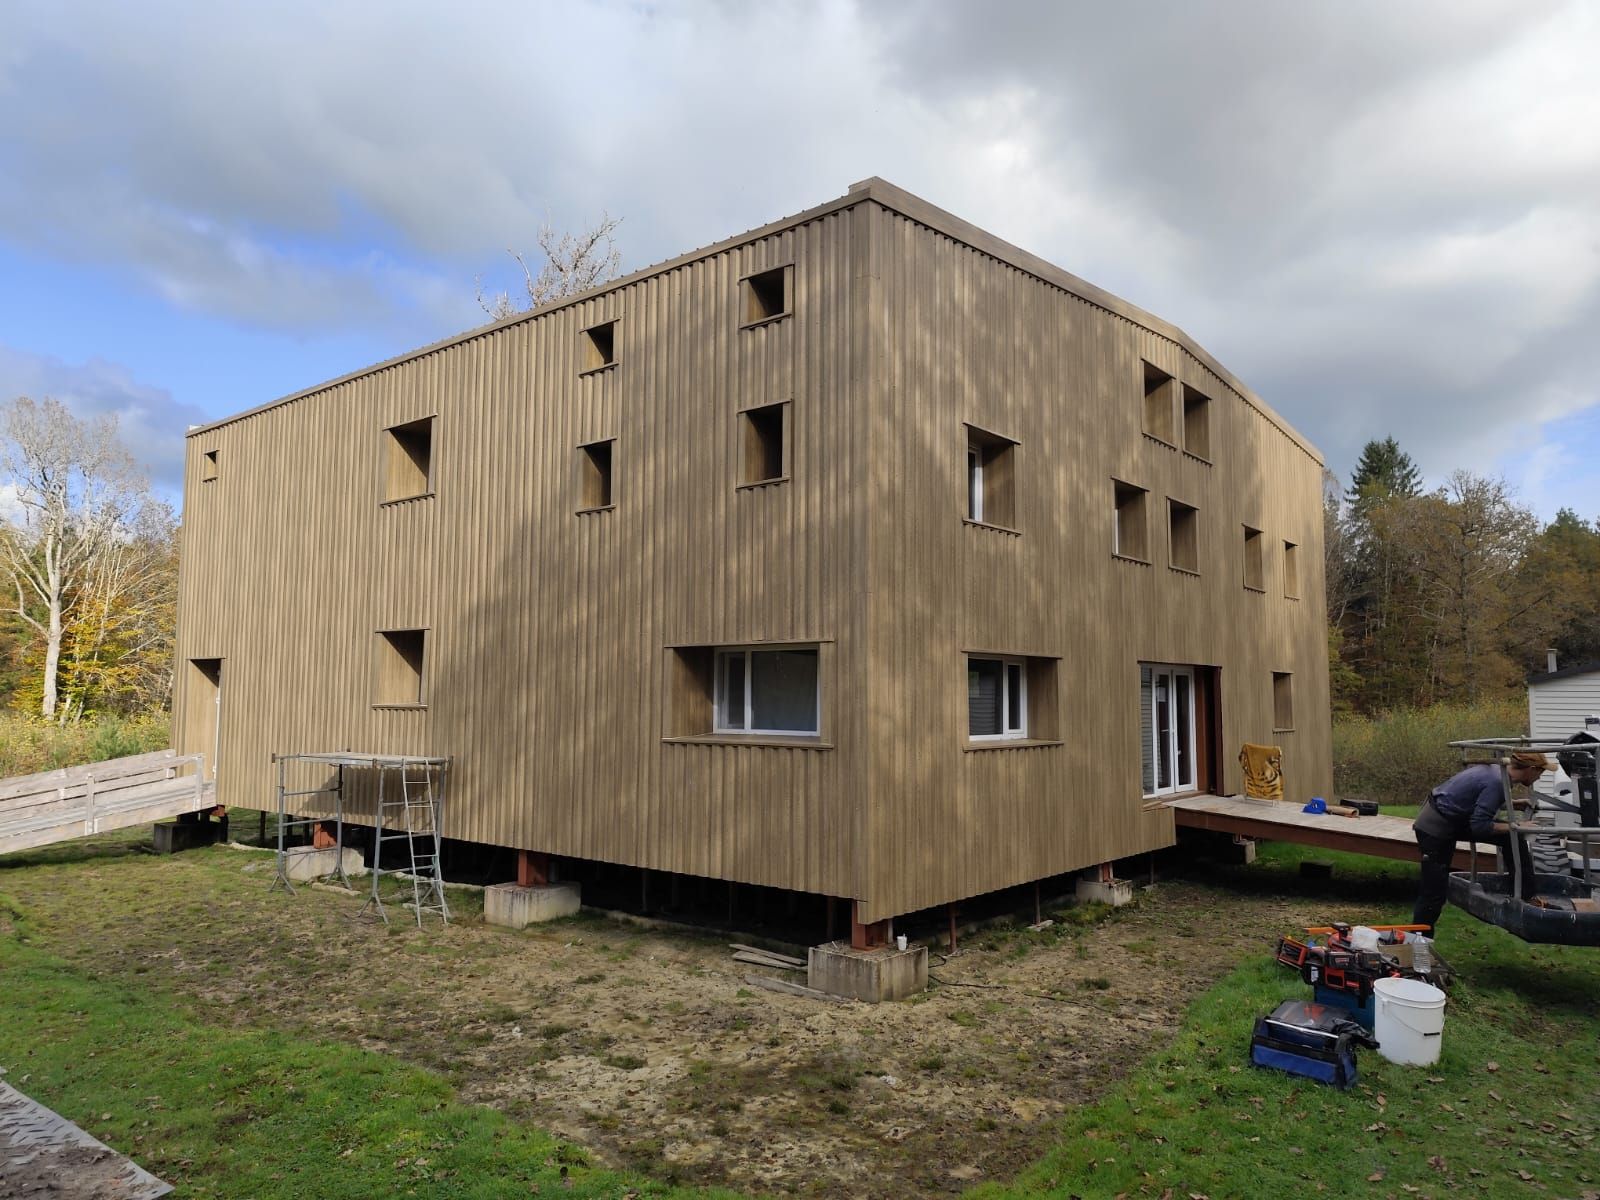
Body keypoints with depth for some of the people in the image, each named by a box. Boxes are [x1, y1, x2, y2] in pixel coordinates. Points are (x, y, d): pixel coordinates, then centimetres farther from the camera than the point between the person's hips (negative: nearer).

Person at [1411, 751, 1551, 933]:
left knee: (1512, 838, 5)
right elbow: (1480, 826, -23)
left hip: (1452, 820, 9)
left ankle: (1527, 896, 17)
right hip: (1435, 828, -9)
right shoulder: (1497, 782, -25)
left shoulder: (1498, 770, 2)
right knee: (1435, 890, -3)